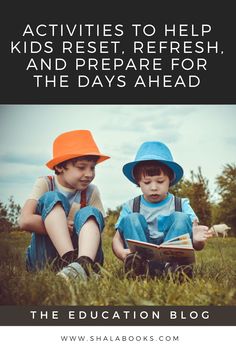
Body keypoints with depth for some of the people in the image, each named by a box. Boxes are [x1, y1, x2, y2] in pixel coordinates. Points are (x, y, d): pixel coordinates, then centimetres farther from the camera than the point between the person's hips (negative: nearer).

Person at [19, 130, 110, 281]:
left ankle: (83, 263, -51)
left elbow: (98, 227, -3)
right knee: (52, 199, -19)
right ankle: (71, 261, -42)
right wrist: (63, 227, -16)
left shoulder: (91, 192, 4)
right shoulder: (45, 184, -3)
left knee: (90, 213, -22)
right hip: (44, 259, -2)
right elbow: (25, 221, -18)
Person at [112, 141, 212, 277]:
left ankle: (170, 267, -39)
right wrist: (123, 253, -25)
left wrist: (197, 239, -28)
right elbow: (117, 239, 1)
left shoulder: (182, 205, 7)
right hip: (141, 255, 1)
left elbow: (197, 246, -1)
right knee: (131, 219, -16)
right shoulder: (130, 207, 9)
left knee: (181, 218, -18)